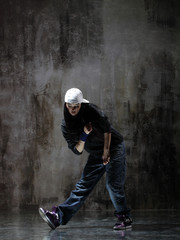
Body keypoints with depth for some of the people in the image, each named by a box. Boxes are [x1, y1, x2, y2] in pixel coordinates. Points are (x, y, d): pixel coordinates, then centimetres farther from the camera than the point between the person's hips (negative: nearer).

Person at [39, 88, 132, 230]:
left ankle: (125, 218, -3)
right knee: (83, 185, 1)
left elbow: (107, 129, -10)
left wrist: (106, 151, -10)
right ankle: (58, 216, -5)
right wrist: (84, 134, -24)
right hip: (96, 154, 5)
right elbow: (77, 150, -8)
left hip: (113, 147, -5)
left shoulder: (92, 111, -20)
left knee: (113, 184, -15)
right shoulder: (66, 126, -8)